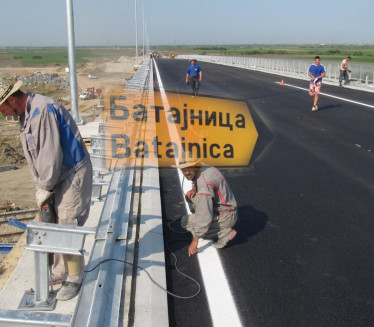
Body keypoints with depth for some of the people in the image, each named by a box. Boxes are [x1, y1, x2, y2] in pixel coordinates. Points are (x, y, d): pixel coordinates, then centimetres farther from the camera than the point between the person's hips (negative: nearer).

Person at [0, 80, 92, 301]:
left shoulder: (43, 111, -23)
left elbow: (50, 155, -25)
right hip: (56, 175, 10)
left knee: (68, 227, -5)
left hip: (73, 173, -10)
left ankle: (74, 279, 11)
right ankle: (60, 272, 31)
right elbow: (34, 157, 9)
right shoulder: (26, 114, 9)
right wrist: (41, 186, 3)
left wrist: (45, 188, -16)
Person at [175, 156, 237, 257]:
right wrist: (193, 189, 0)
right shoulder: (204, 168, 0)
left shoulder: (204, 182, -28)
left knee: (185, 221, -3)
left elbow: (204, 216, -31)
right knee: (191, 196, 14)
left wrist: (195, 239, -24)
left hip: (225, 218, -10)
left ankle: (224, 233, -8)